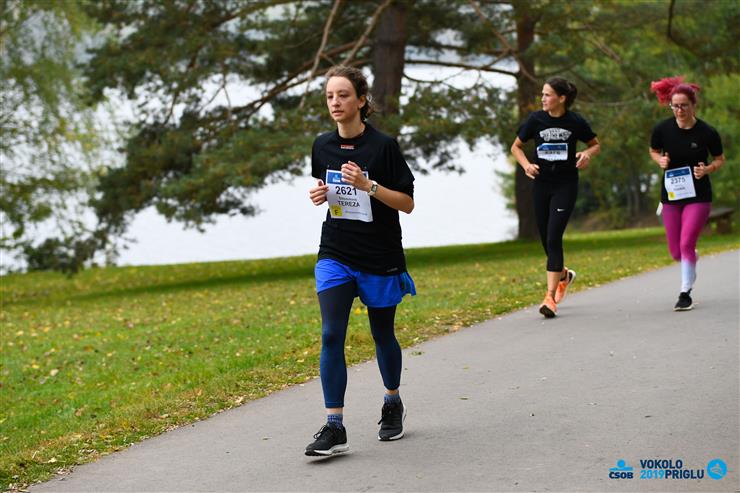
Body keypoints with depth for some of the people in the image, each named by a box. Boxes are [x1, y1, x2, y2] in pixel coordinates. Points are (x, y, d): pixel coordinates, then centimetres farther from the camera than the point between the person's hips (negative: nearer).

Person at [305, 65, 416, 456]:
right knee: (330, 335, -12)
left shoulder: (384, 146, -10)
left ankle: (393, 403, 38)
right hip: (335, 255, 3)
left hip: (380, 258, -3)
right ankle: (334, 427, -13)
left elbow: (407, 203, -10)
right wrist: (319, 194, -2)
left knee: (382, 335, 12)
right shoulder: (322, 146, 4)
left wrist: (369, 185, -24)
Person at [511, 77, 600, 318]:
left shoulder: (575, 122, -6)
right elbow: (516, 147, 10)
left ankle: (550, 297, -14)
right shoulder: (536, 119, -2)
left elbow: (596, 144, 10)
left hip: (566, 185, -3)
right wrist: (526, 164, -9)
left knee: (553, 238, -15)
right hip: (542, 185, 3)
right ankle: (564, 275, 41)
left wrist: (587, 154, -12)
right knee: (546, 240, 10)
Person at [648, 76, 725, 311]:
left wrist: (707, 169, -16)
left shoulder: (707, 133, -12)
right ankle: (691, 264, 45)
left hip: (698, 196, -3)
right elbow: (653, 151, 12)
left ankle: (685, 293, 0)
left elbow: (720, 159, 4)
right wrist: (660, 160, -10)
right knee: (675, 252, 9)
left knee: (686, 244, -14)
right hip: (671, 196, 3)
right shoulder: (662, 129, -8)